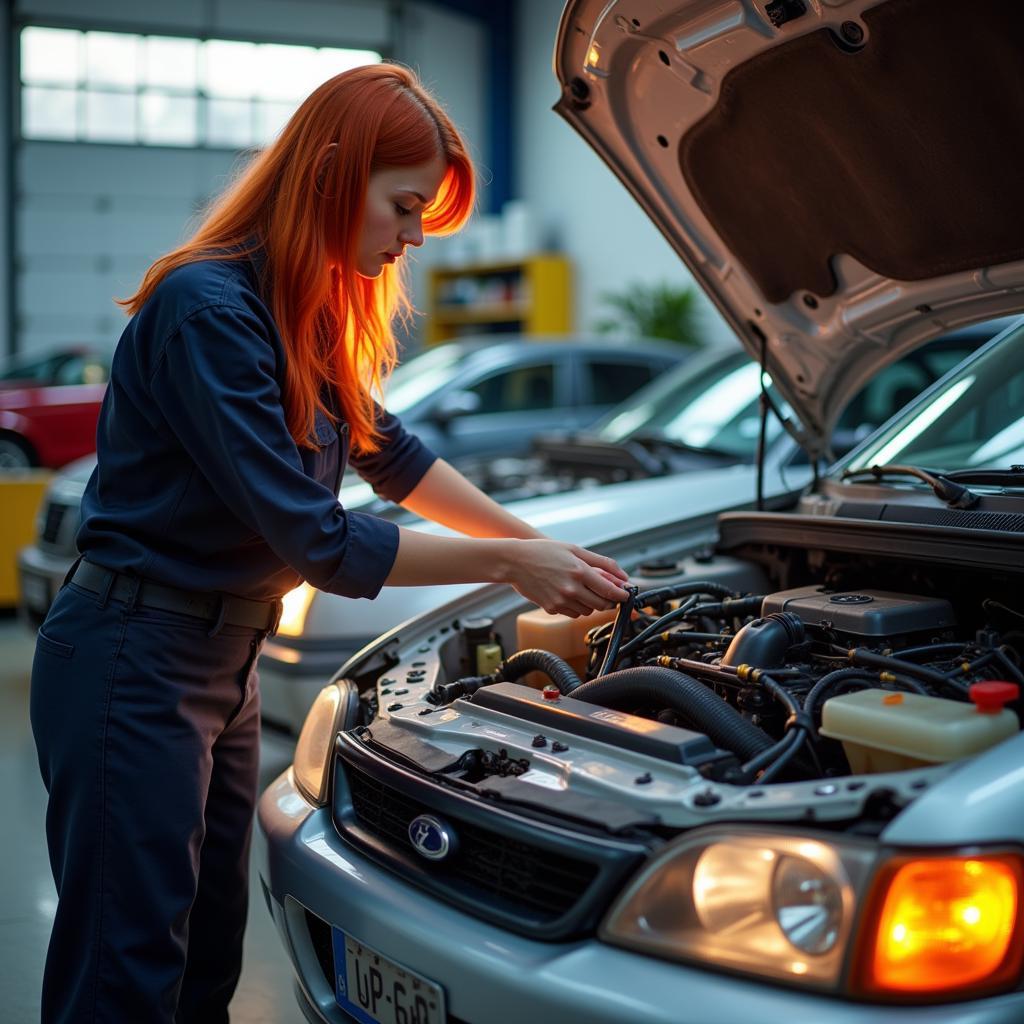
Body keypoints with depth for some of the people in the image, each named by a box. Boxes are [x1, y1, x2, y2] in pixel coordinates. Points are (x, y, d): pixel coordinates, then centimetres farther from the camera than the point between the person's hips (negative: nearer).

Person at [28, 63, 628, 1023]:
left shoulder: (314, 313, 6)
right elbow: (315, 539, -23)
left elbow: (390, 453, 18)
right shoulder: (208, 310, -23)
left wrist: (539, 543, 13)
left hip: (225, 656, 9)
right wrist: (508, 564, -16)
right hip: (133, 664, -9)